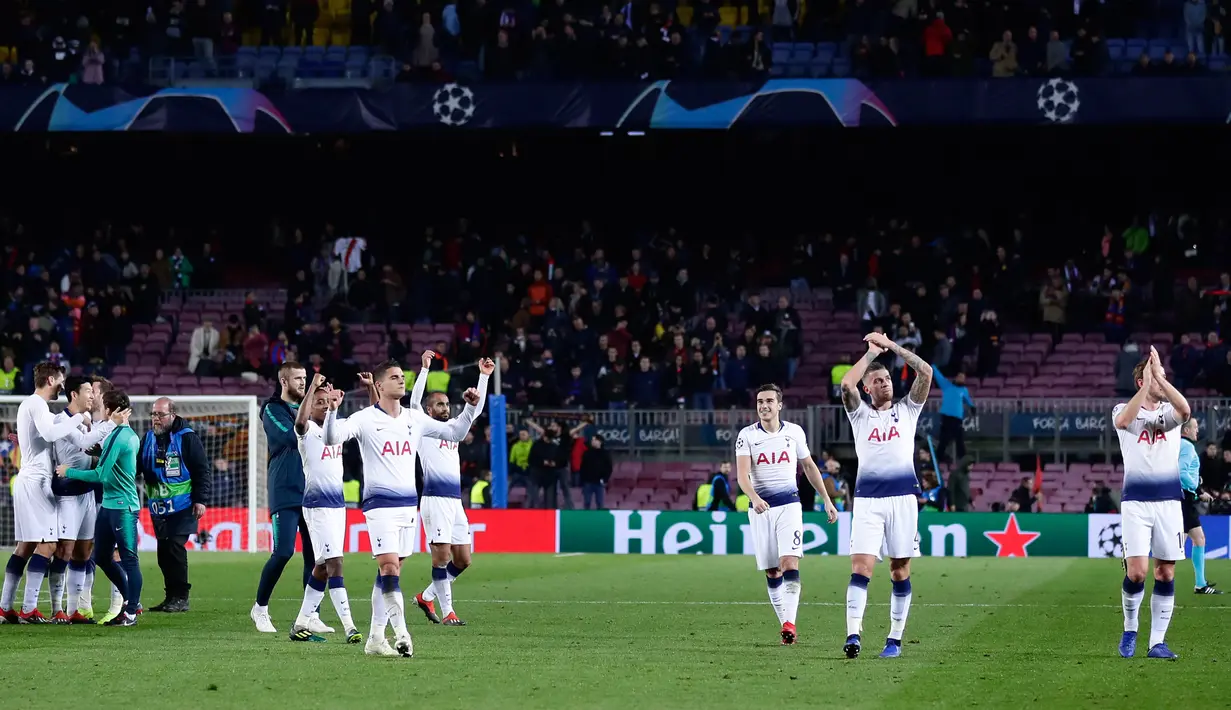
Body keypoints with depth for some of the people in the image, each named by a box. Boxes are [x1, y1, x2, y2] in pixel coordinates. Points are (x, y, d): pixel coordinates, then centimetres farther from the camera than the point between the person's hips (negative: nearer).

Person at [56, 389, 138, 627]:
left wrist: (69, 472, -7)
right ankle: (131, 600, 26)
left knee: (129, 559, -3)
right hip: (109, 504, 10)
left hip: (122, 506, -10)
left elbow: (100, 474, -17)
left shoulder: (118, 437, -17)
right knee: (101, 557, 15)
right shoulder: (129, 435, 11)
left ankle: (131, 613, 1)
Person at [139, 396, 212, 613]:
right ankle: (172, 597, 14)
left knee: (174, 547, -15)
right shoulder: (148, 439, 10)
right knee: (164, 552, 6)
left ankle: (181, 597, -8)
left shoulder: (187, 438, -6)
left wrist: (200, 500, -11)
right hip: (158, 507, 6)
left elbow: (203, 471, -6)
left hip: (182, 507, -6)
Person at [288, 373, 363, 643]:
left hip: (338, 504, 8)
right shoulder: (308, 431, -8)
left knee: (323, 567, 11)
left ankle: (301, 625, 18)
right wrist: (313, 386, -32)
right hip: (317, 504, -8)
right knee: (334, 563, -14)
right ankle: (349, 627, -20)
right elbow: (300, 421, -34)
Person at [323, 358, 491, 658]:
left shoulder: (415, 419, 12)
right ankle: (401, 632, -19)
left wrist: (472, 405, 7)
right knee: (389, 567, -17)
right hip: (380, 505, -5)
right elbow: (332, 437, -17)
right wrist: (332, 411, -34)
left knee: (390, 572, 8)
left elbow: (455, 432, 19)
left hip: (409, 504, 5)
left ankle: (376, 638, 13)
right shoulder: (365, 419, -4)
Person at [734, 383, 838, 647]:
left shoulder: (794, 432, 4)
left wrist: (827, 500, 18)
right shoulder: (747, 435, -2)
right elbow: (742, 474, -13)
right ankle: (785, 623, 12)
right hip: (761, 507, 0)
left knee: (789, 563, -17)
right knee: (772, 573, 3)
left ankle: (789, 624, -24)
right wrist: (754, 498, -32)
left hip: (789, 505, 0)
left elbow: (809, 467, 18)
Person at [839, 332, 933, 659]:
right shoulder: (860, 413, 11)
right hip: (867, 499, -1)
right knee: (860, 567, -12)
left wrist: (891, 346, 1)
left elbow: (926, 372, 1)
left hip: (902, 497, 1)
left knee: (900, 571, 2)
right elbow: (846, 384, -8)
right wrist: (872, 352, -1)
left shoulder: (906, 409, 13)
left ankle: (895, 639, 9)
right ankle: (853, 635, -20)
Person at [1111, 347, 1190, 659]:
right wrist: (1147, 385, -29)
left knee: (1165, 572, 1)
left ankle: (1157, 642, 8)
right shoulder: (1124, 410, 2)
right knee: (1137, 571, -12)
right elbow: (1123, 421, -24)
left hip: (1169, 501, 3)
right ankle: (1130, 630, 12)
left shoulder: (1168, 411, 7)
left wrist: (1160, 377, -22)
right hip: (1135, 502, -3)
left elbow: (1184, 410, -18)